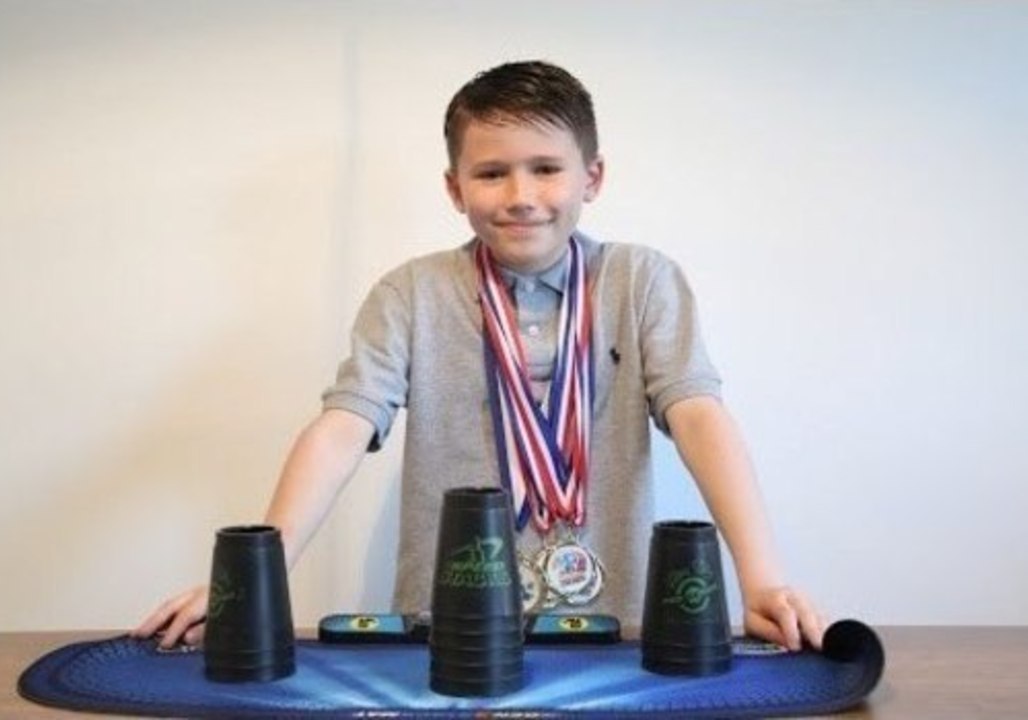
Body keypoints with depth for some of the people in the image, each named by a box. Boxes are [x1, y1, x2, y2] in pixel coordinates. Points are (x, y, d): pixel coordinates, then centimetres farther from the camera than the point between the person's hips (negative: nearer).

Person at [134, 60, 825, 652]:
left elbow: (700, 417, -9)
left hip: (605, 637, 0)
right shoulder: (411, 297, 2)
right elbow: (341, 431, -8)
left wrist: (762, 581, -23)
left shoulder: (643, 282, 1)